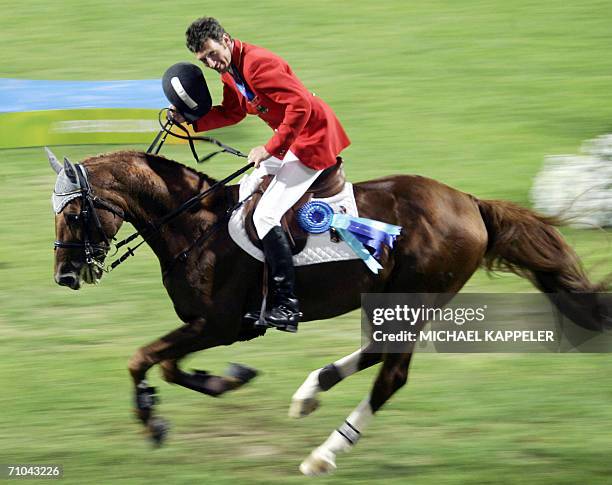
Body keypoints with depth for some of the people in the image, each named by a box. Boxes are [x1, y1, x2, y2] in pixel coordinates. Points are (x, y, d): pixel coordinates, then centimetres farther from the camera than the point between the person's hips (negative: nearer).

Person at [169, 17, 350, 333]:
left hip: (313, 138, -11)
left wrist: (270, 149, -28)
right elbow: (231, 113, 21)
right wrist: (191, 120, 7)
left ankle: (286, 308, -14)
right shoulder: (229, 71, 8)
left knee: (265, 216, -15)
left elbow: (299, 105, -30)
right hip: (290, 138, 11)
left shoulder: (257, 63, -24)